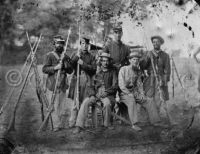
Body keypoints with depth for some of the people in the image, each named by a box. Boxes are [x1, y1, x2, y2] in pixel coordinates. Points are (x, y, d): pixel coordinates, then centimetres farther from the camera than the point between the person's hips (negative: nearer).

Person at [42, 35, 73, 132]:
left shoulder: (66, 57, 14)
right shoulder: (50, 56, -1)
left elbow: (70, 71, 13)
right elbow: (44, 69, -9)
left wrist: (66, 66, -8)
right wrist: (55, 67, -22)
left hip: (62, 86, 5)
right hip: (52, 86, -5)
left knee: (63, 108, 4)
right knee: (54, 107, -5)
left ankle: (61, 125, 15)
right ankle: (56, 126, 2)